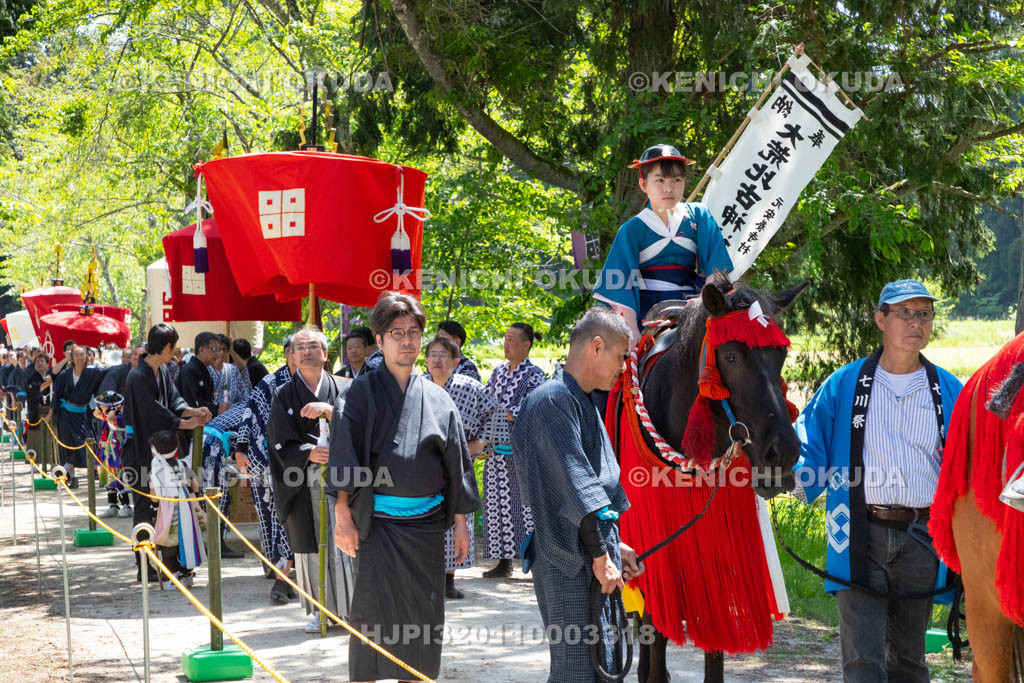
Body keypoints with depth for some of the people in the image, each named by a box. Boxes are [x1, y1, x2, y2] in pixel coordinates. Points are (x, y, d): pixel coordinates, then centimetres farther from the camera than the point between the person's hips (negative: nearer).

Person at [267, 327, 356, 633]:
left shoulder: (344, 389, 10)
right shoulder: (284, 395, 9)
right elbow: (281, 442, -1)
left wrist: (329, 410, -21)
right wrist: (309, 453, -18)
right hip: (302, 484, 0)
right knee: (310, 547, -1)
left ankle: (350, 607, 4)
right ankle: (318, 610, 8)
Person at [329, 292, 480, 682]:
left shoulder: (437, 399, 10)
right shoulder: (363, 393, 2)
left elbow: (456, 463, 11)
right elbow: (344, 455, -4)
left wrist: (460, 523, 7)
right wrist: (342, 515, -13)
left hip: (426, 523, 3)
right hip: (377, 522, -3)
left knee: (423, 618, 6)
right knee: (373, 613, -7)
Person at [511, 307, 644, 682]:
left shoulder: (581, 403, 18)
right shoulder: (554, 399, -14)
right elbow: (575, 488, -18)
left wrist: (612, 546, 20)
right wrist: (601, 556, -17)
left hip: (595, 564, 10)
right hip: (570, 567, -10)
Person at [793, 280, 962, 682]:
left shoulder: (950, 392, 7)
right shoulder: (844, 385, 2)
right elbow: (809, 443, 2)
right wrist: (795, 476, -17)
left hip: (921, 539, 2)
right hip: (860, 534, -2)